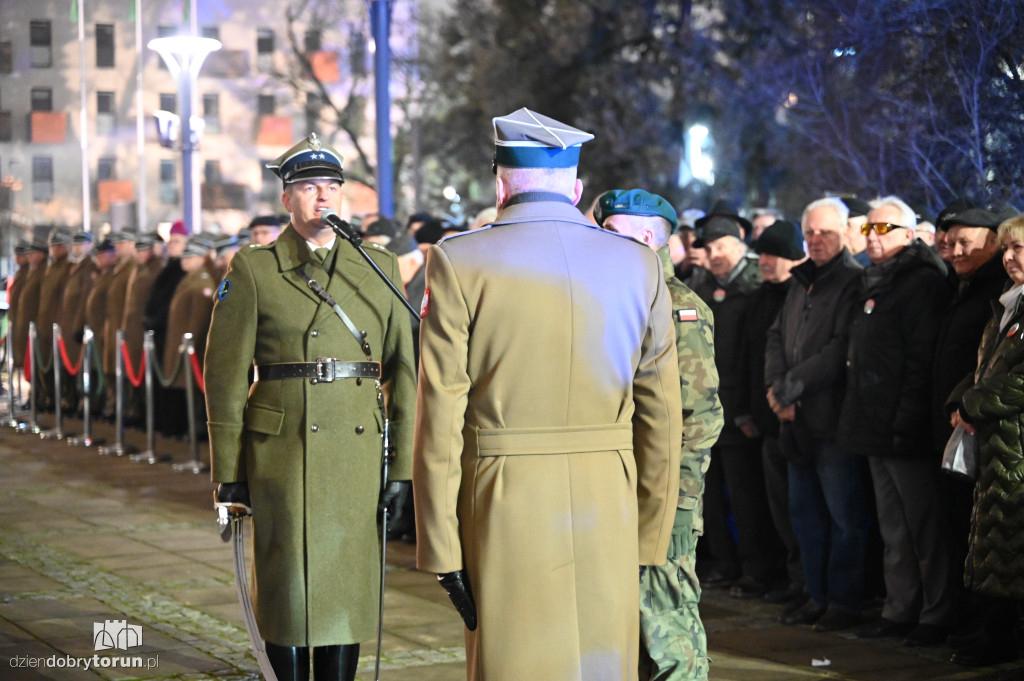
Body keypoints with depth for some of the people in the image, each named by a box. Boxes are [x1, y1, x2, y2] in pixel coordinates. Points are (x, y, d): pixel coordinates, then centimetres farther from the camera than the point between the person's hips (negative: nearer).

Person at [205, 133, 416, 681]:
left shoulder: (380, 268, 9)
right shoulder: (252, 270, 0)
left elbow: (403, 370, 9)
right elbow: (225, 374, -1)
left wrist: (403, 464, 3)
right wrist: (229, 471, -4)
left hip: (358, 450, 3)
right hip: (283, 455, -3)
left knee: (349, 589, 7)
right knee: (287, 592, 2)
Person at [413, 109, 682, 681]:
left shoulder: (460, 261, -5)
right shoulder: (639, 265, 4)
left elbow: (439, 419, -7)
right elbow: (662, 418, 5)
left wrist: (441, 548, -3)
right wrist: (651, 541, 13)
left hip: (504, 511, -3)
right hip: (608, 518, 3)